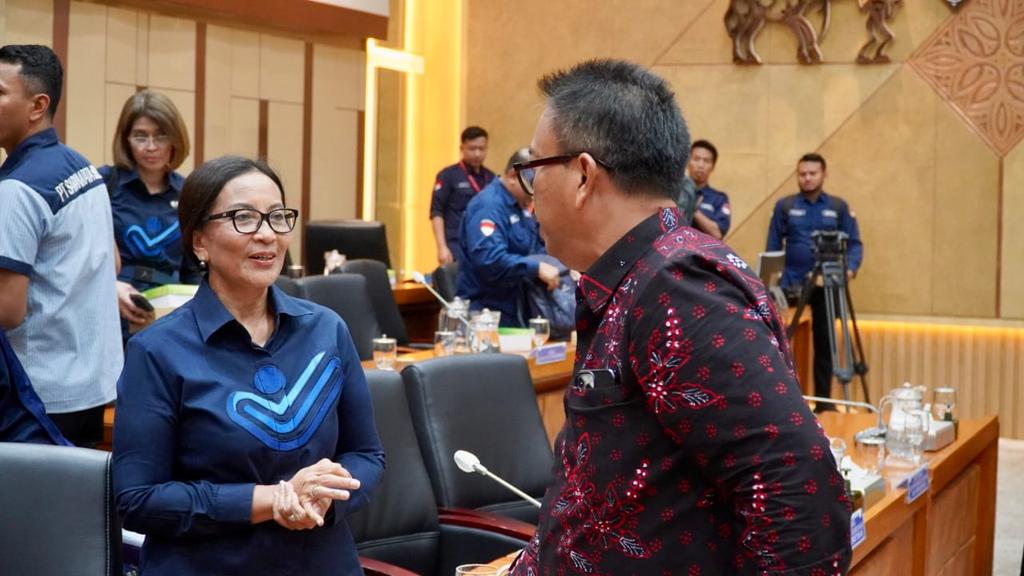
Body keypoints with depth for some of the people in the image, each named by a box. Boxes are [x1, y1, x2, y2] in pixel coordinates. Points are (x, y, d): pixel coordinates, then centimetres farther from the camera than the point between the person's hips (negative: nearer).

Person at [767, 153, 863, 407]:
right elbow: (773, 246, 5)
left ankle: (824, 399, 12)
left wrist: (850, 268, -14)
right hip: (791, 283, -1)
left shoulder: (839, 207, 7)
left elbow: (854, 243, 4)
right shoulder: (784, 206, 5)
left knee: (824, 340, 5)